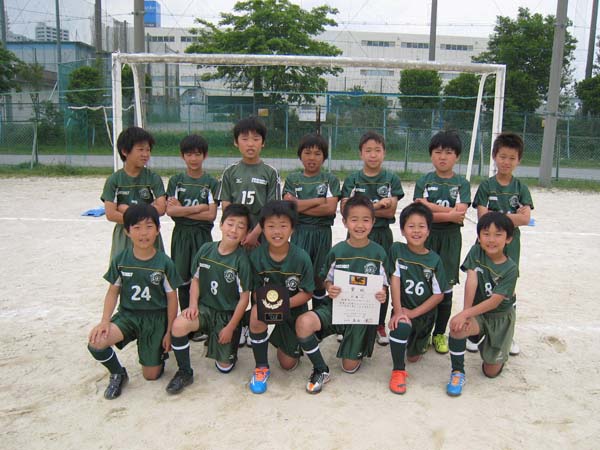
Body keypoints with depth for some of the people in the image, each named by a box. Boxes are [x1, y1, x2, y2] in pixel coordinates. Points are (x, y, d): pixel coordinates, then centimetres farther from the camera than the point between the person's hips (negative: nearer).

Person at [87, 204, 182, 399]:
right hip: (128, 315, 2)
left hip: (156, 318, -1)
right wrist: (105, 321, -13)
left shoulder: (164, 263, -11)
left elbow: (172, 298, -5)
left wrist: (169, 332, -5)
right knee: (96, 341, -28)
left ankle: (161, 350, 36)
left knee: (151, 375, 0)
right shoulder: (120, 260, -6)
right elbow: (113, 292, 1)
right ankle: (118, 374, 4)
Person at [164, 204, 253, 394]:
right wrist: (193, 304, -10)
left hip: (228, 314, -2)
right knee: (179, 325, -29)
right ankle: (184, 373, -7)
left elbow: (244, 297, -12)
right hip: (205, 307, 2)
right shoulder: (206, 249, -5)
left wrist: (230, 327, -10)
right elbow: (196, 279, 6)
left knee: (224, 367, 1)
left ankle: (230, 346, 35)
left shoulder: (241, 260, -16)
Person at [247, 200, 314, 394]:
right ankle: (261, 368, -14)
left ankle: (291, 345, 45)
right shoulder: (256, 256, -16)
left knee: (288, 364, 6)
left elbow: (307, 293, -14)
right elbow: (255, 290, -8)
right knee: (257, 313, -37)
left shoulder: (301, 258, -20)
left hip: (294, 311, 0)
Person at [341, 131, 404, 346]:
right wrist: (378, 205, -15)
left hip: (382, 236, 0)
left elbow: (391, 211, -8)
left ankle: (380, 325, 23)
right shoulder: (352, 180, 3)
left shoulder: (392, 179, 3)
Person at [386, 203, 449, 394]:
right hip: (403, 308, -2)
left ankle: (420, 341, 50)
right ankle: (398, 371, -16)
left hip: (424, 313, 2)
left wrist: (413, 313, -16)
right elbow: (394, 281, -14)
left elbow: (439, 294, -10)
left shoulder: (434, 260, -10)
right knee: (401, 326, -37)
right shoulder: (397, 250, -10)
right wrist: (398, 311, -23)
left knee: (413, 356, 14)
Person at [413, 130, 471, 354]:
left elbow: (460, 213, -13)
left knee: (445, 288, 7)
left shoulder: (462, 183, 2)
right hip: (426, 237, 0)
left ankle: (440, 333, 22)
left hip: (450, 239, 1)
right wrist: (449, 215, -14)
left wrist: (430, 206, -16)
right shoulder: (423, 181, 2)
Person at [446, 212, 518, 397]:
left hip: (501, 317, -1)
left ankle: (499, 352, 39)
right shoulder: (476, 252, -10)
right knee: (457, 326, -35)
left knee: (491, 371, 3)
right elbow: (471, 281, -19)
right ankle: (457, 373, -12)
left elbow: (494, 301, -24)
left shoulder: (510, 268, -19)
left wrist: (466, 313, -32)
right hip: (477, 313, 1)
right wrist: (466, 312, -29)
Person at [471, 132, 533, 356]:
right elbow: (482, 217, -12)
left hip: (510, 245, 2)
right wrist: (513, 215, -13)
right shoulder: (486, 186, -2)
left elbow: (526, 219, -9)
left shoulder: (521, 188, 3)